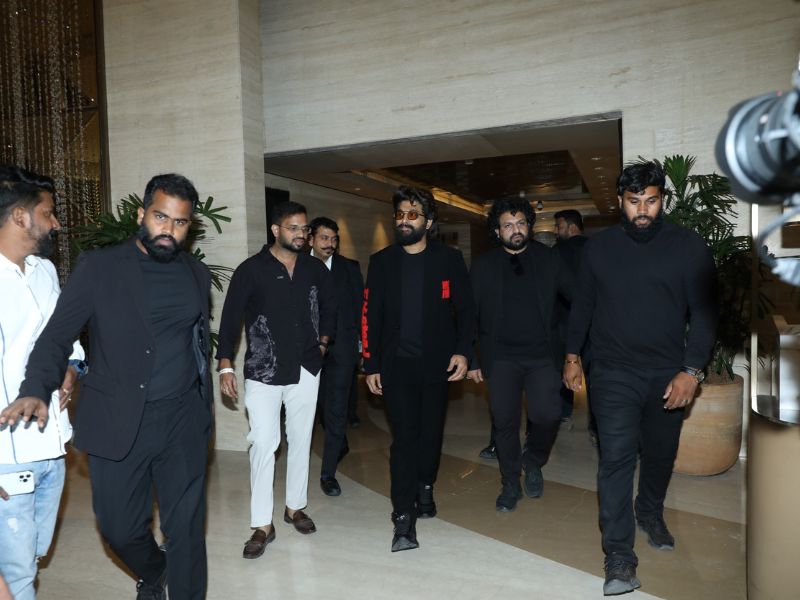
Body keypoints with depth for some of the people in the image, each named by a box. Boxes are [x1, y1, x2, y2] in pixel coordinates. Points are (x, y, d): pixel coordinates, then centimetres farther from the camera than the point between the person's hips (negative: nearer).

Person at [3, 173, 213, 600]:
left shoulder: (197, 274, 7)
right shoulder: (98, 266, -2)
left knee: (186, 529, 7)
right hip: (116, 423, -1)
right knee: (120, 528, 12)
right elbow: (57, 335, -4)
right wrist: (36, 390, -22)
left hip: (183, 423, 2)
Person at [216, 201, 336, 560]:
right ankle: (262, 525, 7)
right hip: (263, 371, -3)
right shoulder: (251, 270, -5)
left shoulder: (315, 269, 5)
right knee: (263, 444, -5)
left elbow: (329, 307, 19)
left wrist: (323, 341, 9)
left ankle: (295, 507, 29)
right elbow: (231, 318, -5)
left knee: (301, 440, 12)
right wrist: (226, 365, -10)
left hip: (306, 369, 4)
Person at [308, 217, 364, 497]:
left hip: (341, 347, -1)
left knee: (336, 409, -2)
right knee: (324, 404, 16)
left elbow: (360, 306, 6)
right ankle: (340, 443, 43)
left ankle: (328, 473, 7)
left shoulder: (349, 268, 4)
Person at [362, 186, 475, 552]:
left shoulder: (449, 259, 1)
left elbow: (465, 309, 2)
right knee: (404, 437, -4)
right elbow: (370, 315, 3)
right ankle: (404, 516, 2)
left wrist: (463, 351, -10)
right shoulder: (382, 262, 3)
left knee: (431, 432, 13)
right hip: (396, 365, 0)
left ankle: (425, 487, 37)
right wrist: (371, 365, 0)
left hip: (437, 364, 1)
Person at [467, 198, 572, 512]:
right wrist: (471, 359, 1)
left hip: (542, 354, 0)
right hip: (501, 357, 0)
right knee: (505, 422, 3)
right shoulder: (483, 265, 2)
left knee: (547, 415, -12)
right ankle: (511, 485, 25)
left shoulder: (547, 259, 4)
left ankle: (533, 461, 21)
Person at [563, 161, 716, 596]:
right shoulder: (599, 247, 2)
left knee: (660, 454, 17)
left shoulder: (689, 246, -3)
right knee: (616, 458, -8)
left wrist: (691, 370, -12)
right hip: (613, 372, -1)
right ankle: (619, 556, 1)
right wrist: (572, 355, 9)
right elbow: (583, 304, 10)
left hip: (668, 374, 1)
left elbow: (704, 312, -4)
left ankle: (650, 515, 44)